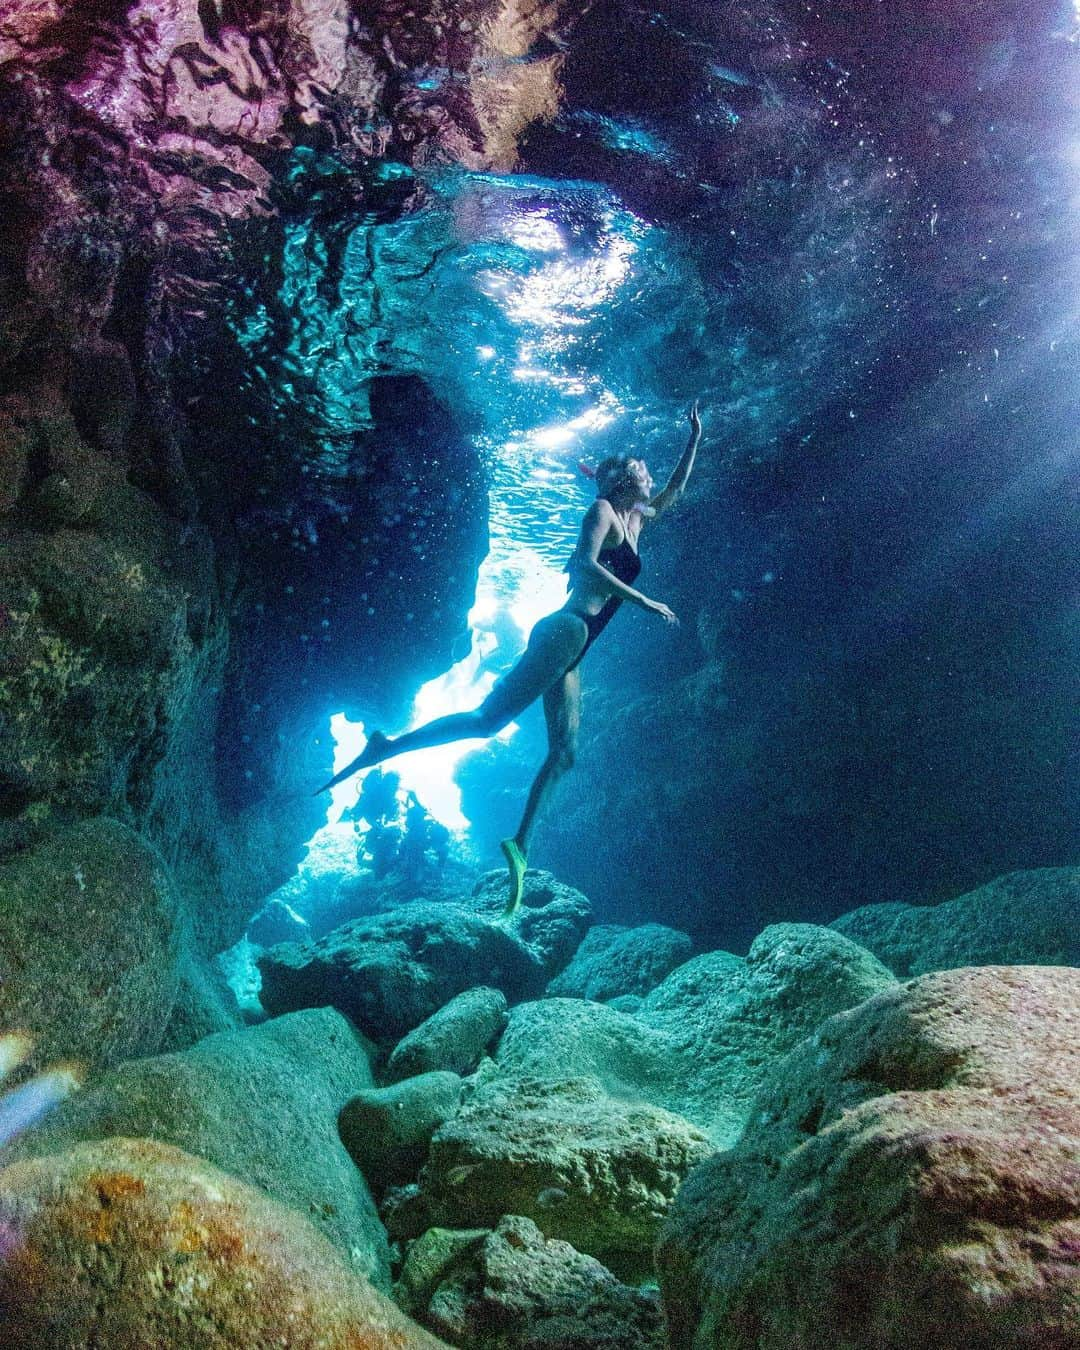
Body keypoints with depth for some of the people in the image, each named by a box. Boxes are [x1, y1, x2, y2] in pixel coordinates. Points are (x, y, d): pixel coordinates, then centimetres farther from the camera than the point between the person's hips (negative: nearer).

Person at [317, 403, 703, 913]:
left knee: (563, 752, 2)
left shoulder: (635, 518, 25)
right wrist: (642, 600, -16)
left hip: (571, 647, 9)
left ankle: (520, 844, 1)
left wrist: (694, 439, 36)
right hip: (565, 631, -9)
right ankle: (386, 747, -20)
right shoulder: (603, 510, 1)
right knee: (488, 719, -19)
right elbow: (586, 563, -16)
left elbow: (674, 493, 41)